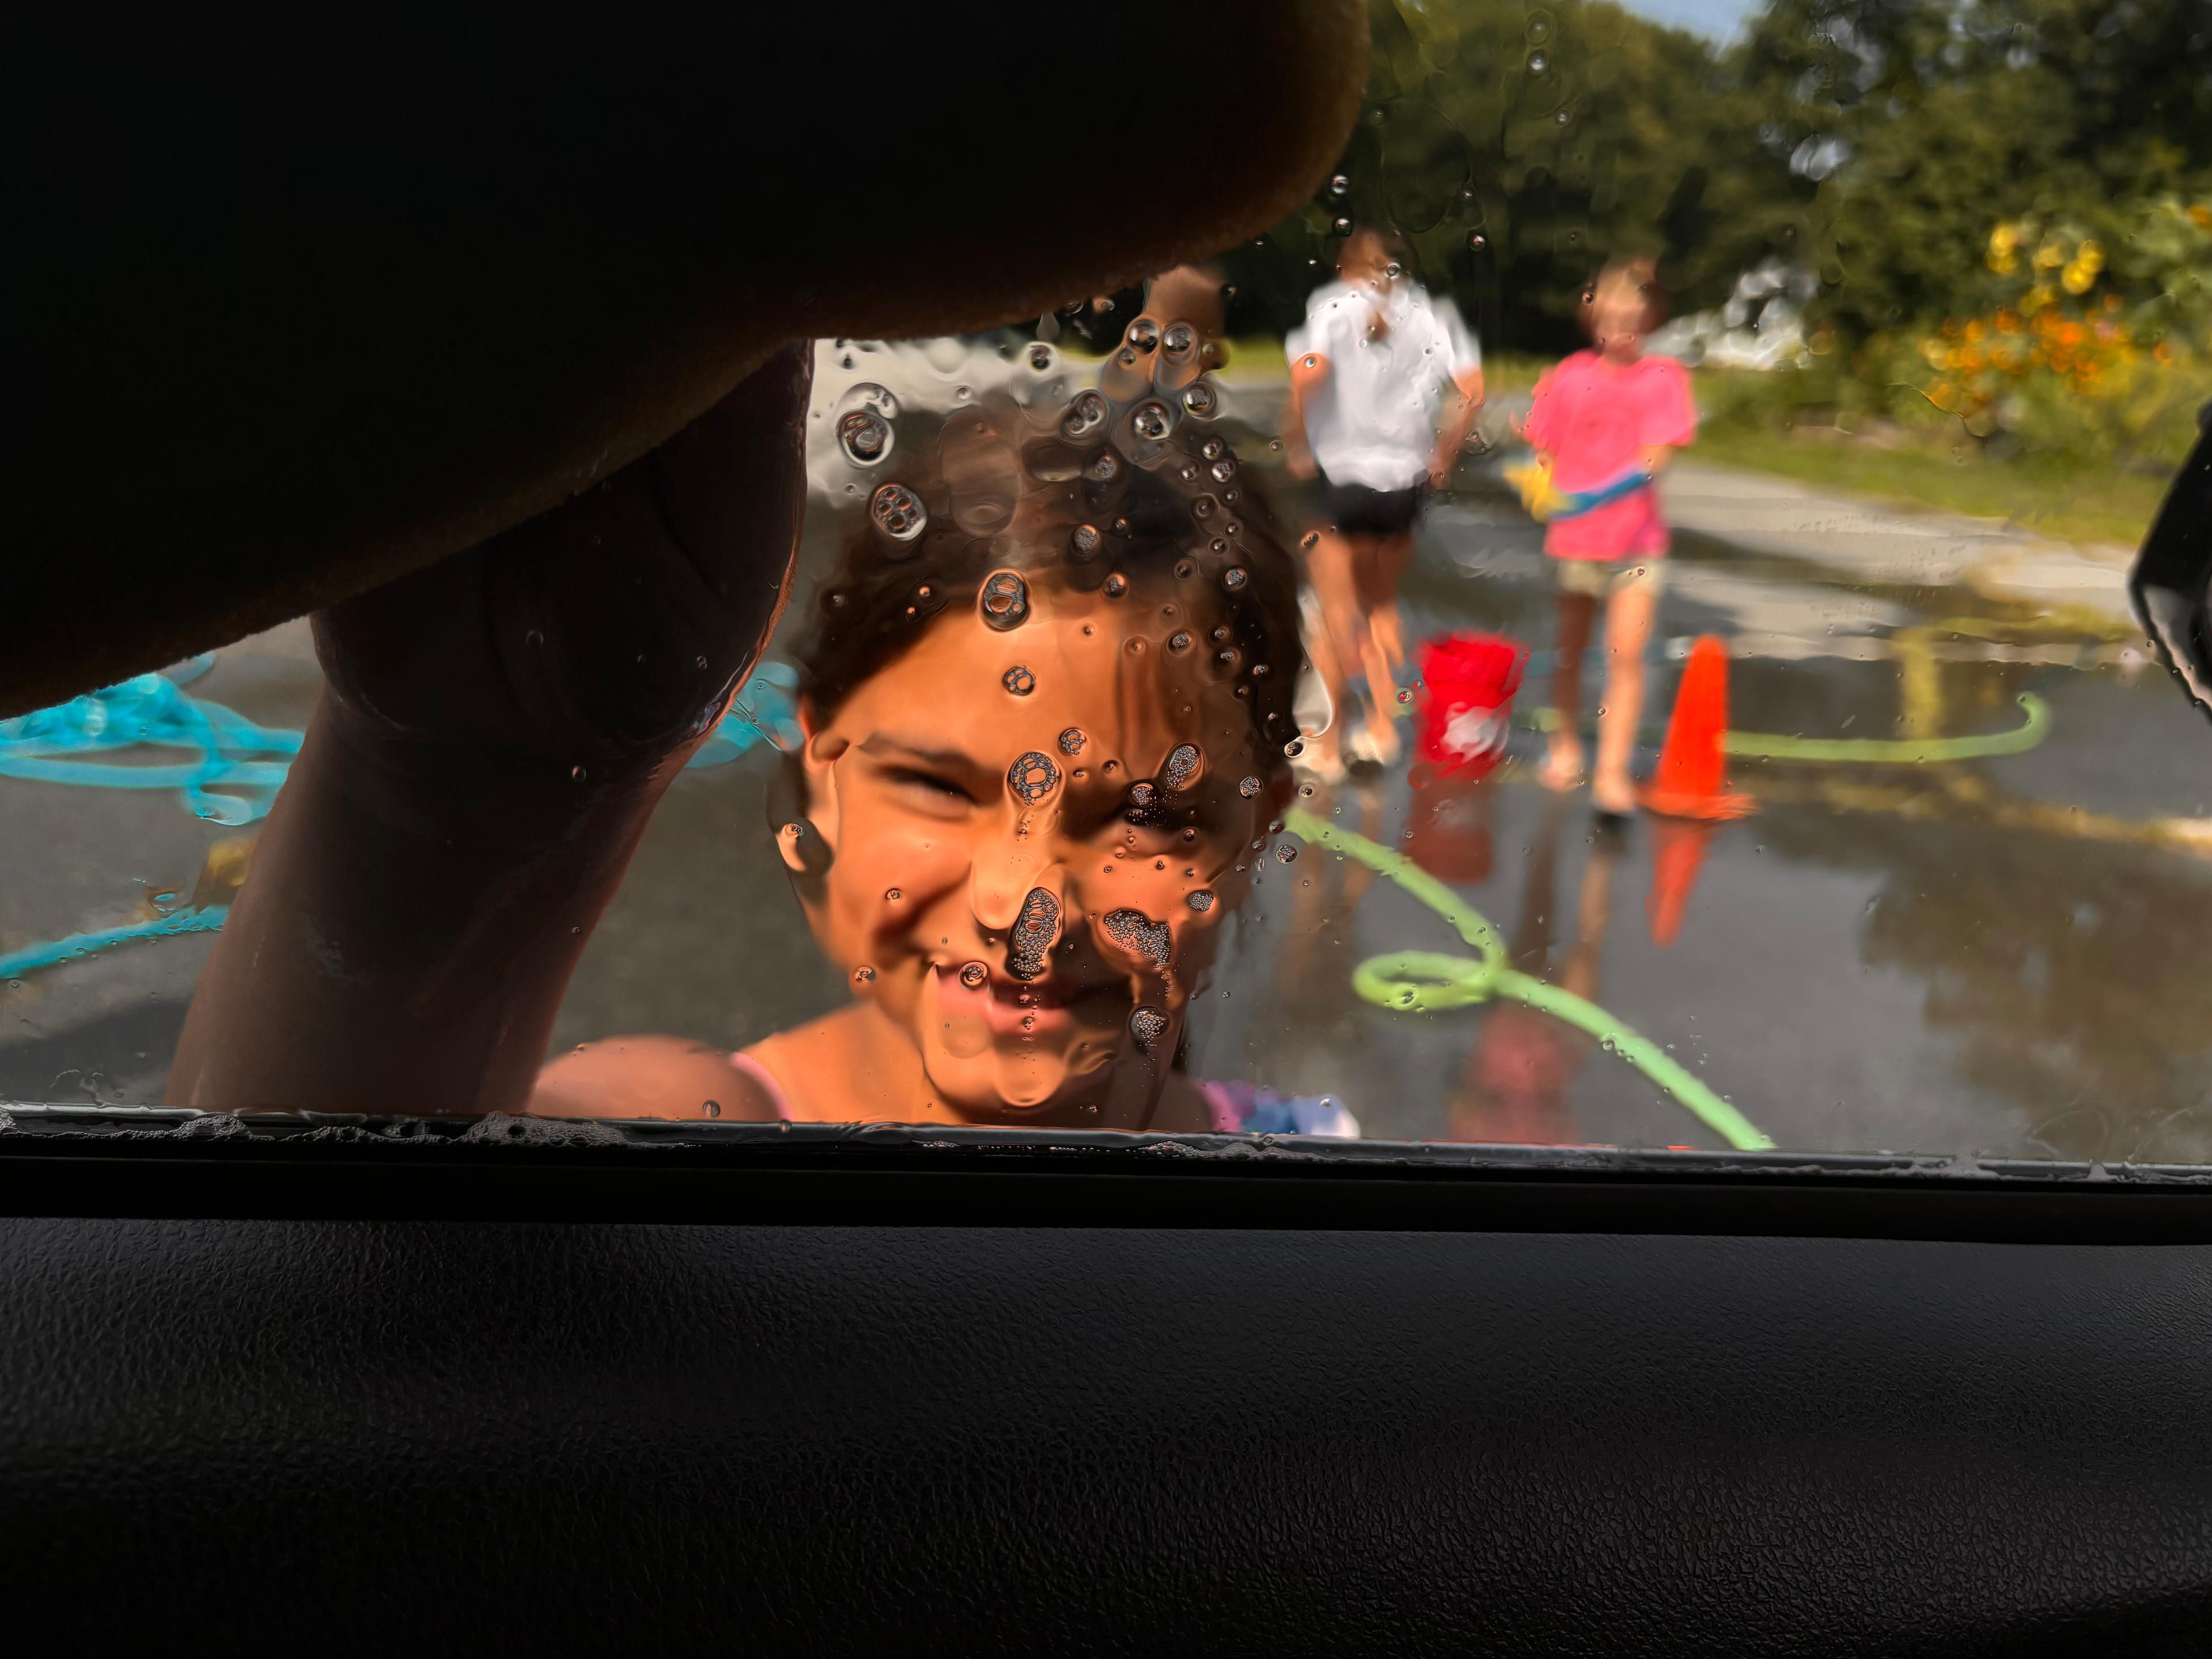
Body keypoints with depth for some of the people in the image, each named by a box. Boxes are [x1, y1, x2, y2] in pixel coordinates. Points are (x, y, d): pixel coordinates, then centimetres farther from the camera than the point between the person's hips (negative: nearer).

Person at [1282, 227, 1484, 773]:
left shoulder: (1332, 306, -3)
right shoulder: (1428, 314, 5)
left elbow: (1309, 373, -22)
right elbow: (1472, 392, -4)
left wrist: (1296, 441, -10)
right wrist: (1444, 455, 8)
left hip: (1342, 471, -3)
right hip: (1406, 479, 3)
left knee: (1338, 610, 10)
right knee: (1381, 604, 22)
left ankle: (1329, 743, 14)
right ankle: (1383, 725, 19)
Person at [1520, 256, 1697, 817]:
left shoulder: (1664, 377, -3)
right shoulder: (1570, 377, 0)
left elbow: (1656, 456, -11)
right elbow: (1544, 451, 7)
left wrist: (1603, 491, -25)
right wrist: (1543, 484, -14)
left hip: (1637, 539, -2)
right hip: (1573, 537, 2)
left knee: (1627, 655, -8)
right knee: (1570, 650, 14)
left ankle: (1612, 770, -3)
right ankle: (1565, 747, 33)